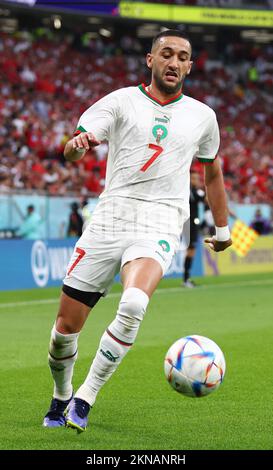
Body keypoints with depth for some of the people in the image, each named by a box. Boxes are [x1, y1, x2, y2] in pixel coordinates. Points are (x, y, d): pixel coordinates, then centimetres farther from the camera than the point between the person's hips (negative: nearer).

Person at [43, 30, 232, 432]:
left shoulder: (202, 116, 14)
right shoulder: (121, 101, 6)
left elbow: (211, 171, 30)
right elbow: (72, 150, -6)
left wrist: (222, 228, 36)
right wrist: (78, 143, -30)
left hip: (159, 228, 0)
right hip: (109, 219, 0)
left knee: (133, 305, -30)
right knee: (66, 325, -1)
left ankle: (85, 399, -16)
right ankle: (61, 397, 29)